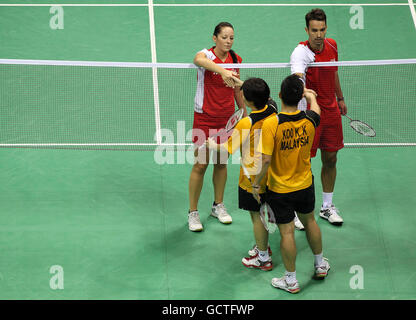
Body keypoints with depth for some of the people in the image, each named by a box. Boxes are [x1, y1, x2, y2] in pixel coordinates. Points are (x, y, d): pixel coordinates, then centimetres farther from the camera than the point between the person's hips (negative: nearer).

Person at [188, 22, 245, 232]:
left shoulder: (236, 59, 3)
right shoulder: (206, 54, -14)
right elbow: (199, 60, -41)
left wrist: (244, 112, 18)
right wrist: (222, 70, -58)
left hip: (227, 118, 5)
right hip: (204, 118, -5)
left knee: (221, 163, 15)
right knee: (200, 165, -1)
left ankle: (218, 206, 31)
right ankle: (193, 213, 9)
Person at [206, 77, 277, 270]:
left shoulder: (246, 124, -27)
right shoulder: (273, 110, -8)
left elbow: (228, 149, -17)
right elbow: (265, 97, 17)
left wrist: (213, 146, 2)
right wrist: (243, 85, 20)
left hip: (253, 178, -7)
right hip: (270, 174, 7)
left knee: (257, 216, 7)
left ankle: (264, 258, 18)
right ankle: (263, 246, 40)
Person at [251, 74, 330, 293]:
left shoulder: (271, 124, -26)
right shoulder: (309, 120, -11)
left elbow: (266, 160, -26)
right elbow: (314, 102, 15)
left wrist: (256, 184, -12)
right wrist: (309, 95, 36)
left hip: (279, 190, -4)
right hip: (305, 185, 4)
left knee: (287, 232, 6)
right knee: (310, 222, 25)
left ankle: (291, 281, 20)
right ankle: (320, 265, 43)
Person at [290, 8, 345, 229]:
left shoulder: (332, 46, 1)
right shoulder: (301, 52, -21)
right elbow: (297, 76, -42)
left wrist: (340, 98, 27)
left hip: (331, 111, 6)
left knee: (330, 160, 14)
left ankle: (327, 207, 30)